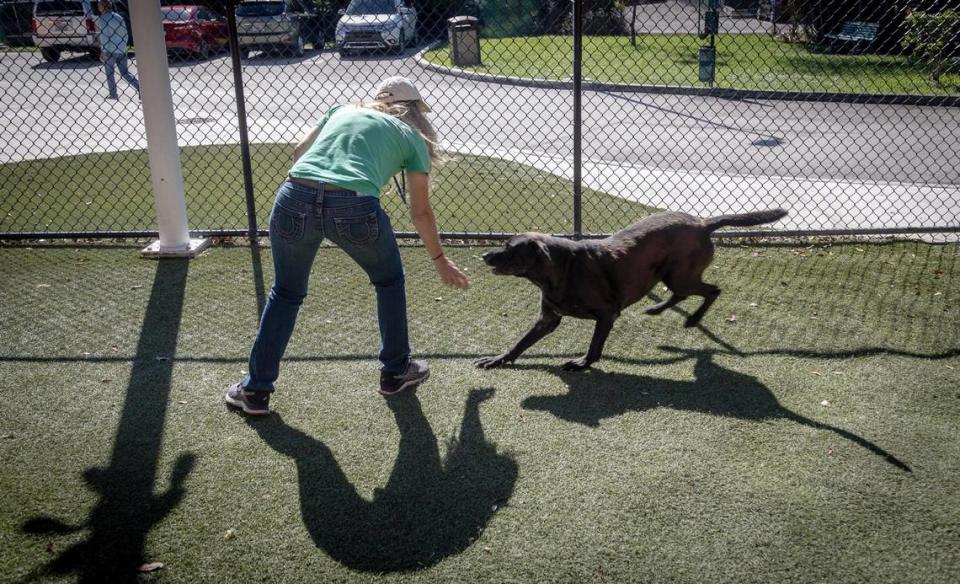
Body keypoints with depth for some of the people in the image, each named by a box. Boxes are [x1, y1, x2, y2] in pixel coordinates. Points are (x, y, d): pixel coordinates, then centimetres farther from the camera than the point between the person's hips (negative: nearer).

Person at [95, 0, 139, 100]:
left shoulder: (101, 19, -6)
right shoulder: (119, 18, 10)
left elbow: (104, 36, -14)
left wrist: (102, 51, -12)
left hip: (109, 51, -5)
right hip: (121, 50, 5)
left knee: (109, 73, 8)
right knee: (125, 72, 10)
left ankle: (112, 94, 11)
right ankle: (139, 87, -7)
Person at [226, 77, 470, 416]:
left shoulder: (343, 110, 30)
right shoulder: (412, 137, 23)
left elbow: (298, 152, 28)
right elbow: (420, 212, 26)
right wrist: (440, 261, 38)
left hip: (294, 199, 3)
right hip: (354, 209, -2)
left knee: (286, 293, 24)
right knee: (389, 282, 27)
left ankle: (256, 390, 29)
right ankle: (395, 372, 38)